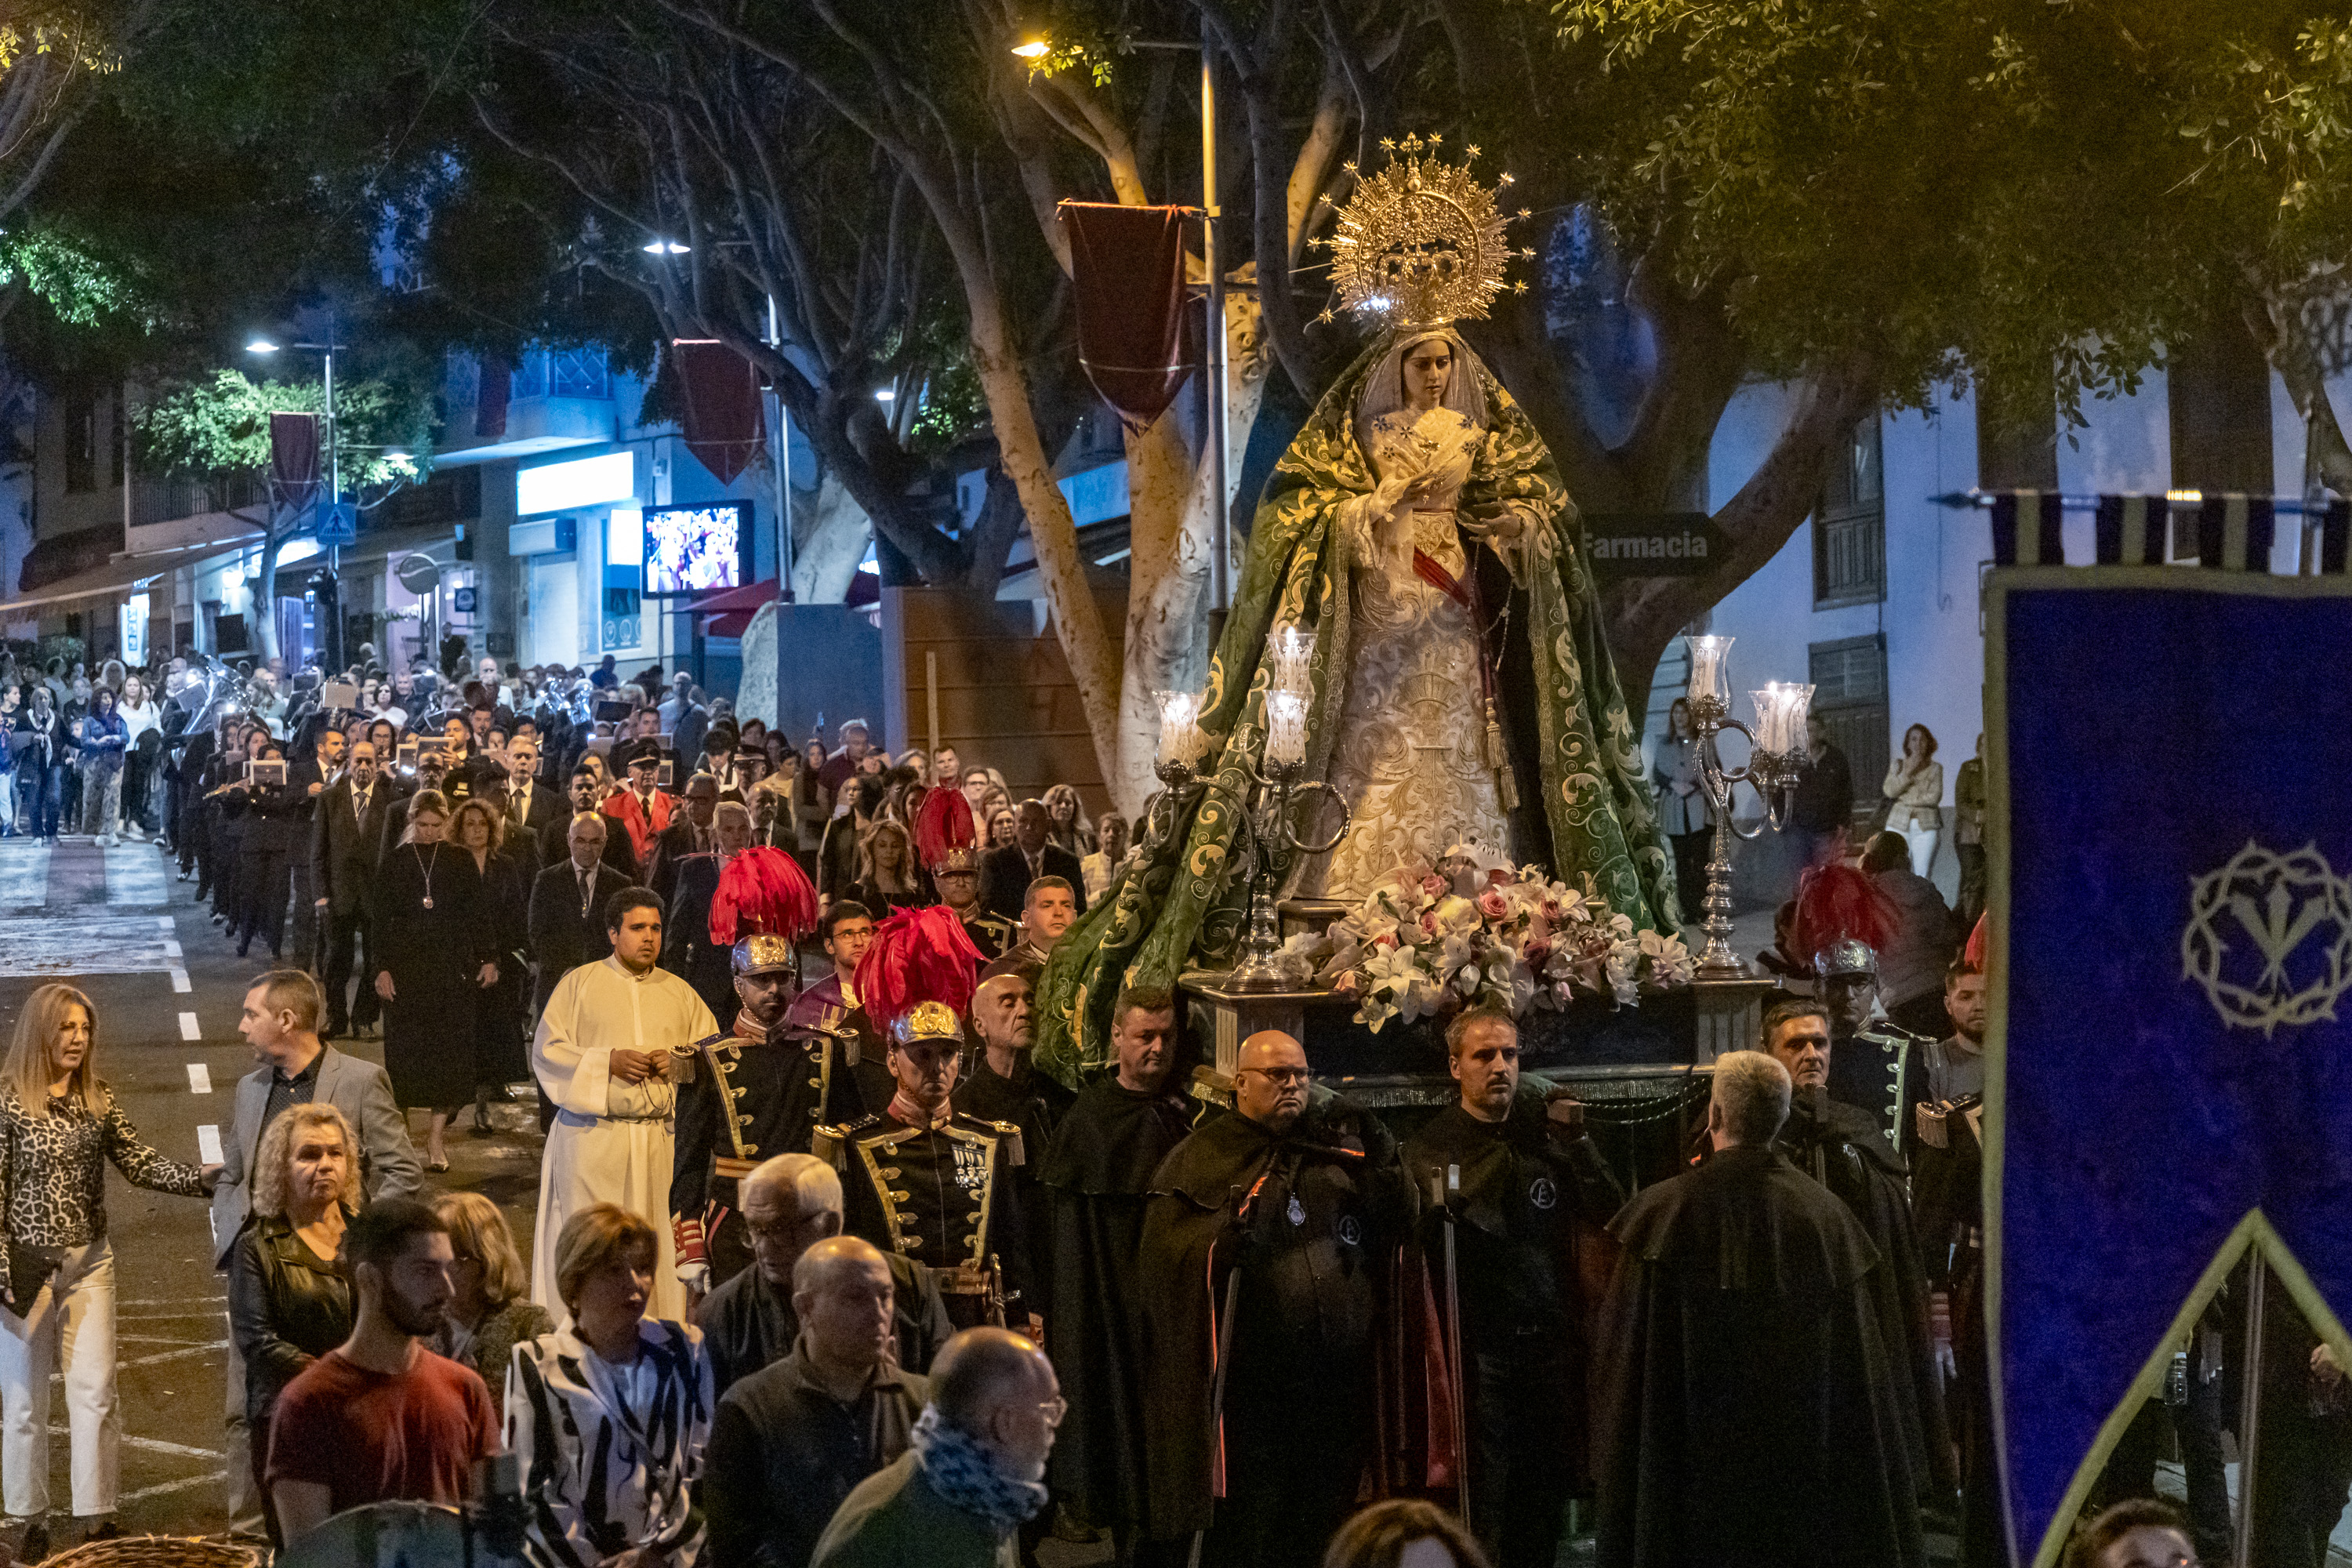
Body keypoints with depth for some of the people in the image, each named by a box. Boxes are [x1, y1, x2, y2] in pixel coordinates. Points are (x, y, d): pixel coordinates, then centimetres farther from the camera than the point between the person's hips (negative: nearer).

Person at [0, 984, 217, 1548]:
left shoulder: (99, 1100, 4)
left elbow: (139, 1163, 5)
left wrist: (198, 1178, -11)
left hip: (90, 1262, 3)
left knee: (95, 1391, 2)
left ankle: (97, 1517, 8)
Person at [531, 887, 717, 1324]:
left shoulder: (680, 993, 14)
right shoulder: (579, 984, 6)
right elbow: (546, 1051, 1)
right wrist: (607, 1062, -12)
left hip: (661, 1136, 2)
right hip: (593, 1136, -2)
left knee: (657, 1244, -2)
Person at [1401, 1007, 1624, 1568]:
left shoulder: (1547, 1132, 11)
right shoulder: (1432, 1145, 2)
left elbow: (1611, 1216, 2)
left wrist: (1576, 1143, -8)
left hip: (1552, 1338, 3)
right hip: (1480, 1346, -3)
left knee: (1547, 1492, 5)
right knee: (1487, 1500, -4)